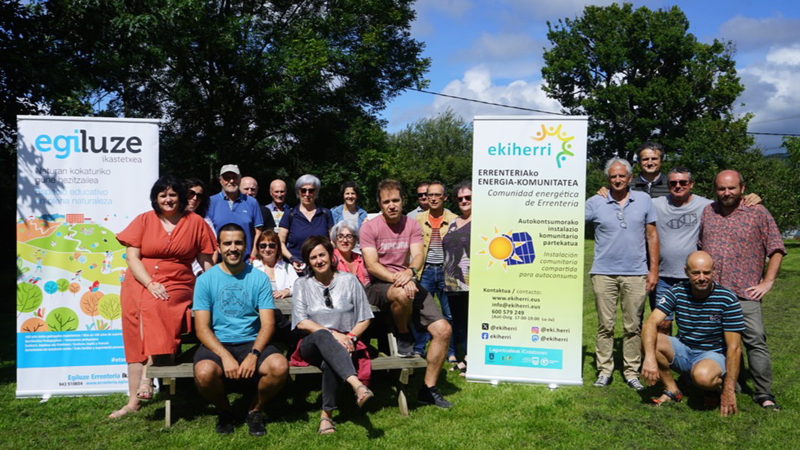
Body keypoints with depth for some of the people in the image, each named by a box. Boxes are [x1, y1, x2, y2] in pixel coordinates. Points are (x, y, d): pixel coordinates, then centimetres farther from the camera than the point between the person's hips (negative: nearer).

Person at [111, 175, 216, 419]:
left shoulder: (195, 222, 6)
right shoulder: (144, 220, 7)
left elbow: (206, 261, 7)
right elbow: (132, 256, 1)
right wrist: (151, 284, -13)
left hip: (178, 285, -2)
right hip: (139, 284, 2)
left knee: (152, 306, -33)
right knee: (134, 341, -5)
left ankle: (147, 376, -30)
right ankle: (133, 401, 1)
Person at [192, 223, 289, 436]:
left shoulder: (259, 278, 3)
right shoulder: (206, 279, 2)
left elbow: (268, 324, -2)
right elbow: (202, 328, -4)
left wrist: (253, 355, -20)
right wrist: (225, 356, -20)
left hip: (252, 343, 1)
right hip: (217, 344, 0)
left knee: (280, 366, -29)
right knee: (204, 373, -33)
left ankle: (255, 411, 3)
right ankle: (224, 411, 3)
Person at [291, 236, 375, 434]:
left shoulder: (349, 280, 10)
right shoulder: (303, 284, 11)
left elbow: (364, 319, 9)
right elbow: (301, 322, -1)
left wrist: (349, 337, -10)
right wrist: (333, 334, -13)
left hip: (343, 345, 0)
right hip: (312, 345, 0)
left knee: (331, 360, -37)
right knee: (322, 336, -38)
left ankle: (327, 414, -26)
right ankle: (356, 384, -55)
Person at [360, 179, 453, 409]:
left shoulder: (412, 225, 7)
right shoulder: (370, 227, -4)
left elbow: (418, 256, -6)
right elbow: (371, 264, -13)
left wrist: (409, 272, -29)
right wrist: (396, 279, -29)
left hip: (407, 283, 5)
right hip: (378, 285, -4)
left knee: (443, 329, -10)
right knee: (401, 293, -42)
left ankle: (428, 389, 4)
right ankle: (403, 337, -8)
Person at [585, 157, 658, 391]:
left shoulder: (644, 200, 5)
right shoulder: (596, 203, 1)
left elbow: (652, 236, 7)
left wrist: (654, 270, 3)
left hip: (636, 274, 1)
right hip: (604, 273, -1)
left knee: (633, 327, 7)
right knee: (605, 325, 5)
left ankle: (631, 372, 16)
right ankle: (604, 370, 14)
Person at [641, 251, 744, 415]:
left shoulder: (727, 299, -15)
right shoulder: (677, 292, -7)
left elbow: (734, 347, -15)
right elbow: (651, 323, -18)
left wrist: (729, 391, -20)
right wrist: (650, 357, -37)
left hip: (714, 355, -3)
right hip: (682, 351, 4)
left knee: (702, 376, -38)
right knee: (651, 340, -25)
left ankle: (718, 384, 2)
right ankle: (671, 390, -3)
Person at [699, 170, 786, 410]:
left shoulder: (758, 213, 0)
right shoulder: (707, 212, 11)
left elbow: (776, 249, 1)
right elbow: (699, 246, 19)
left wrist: (767, 282, -4)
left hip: (745, 293, -3)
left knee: (755, 341, -6)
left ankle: (764, 394, 4)